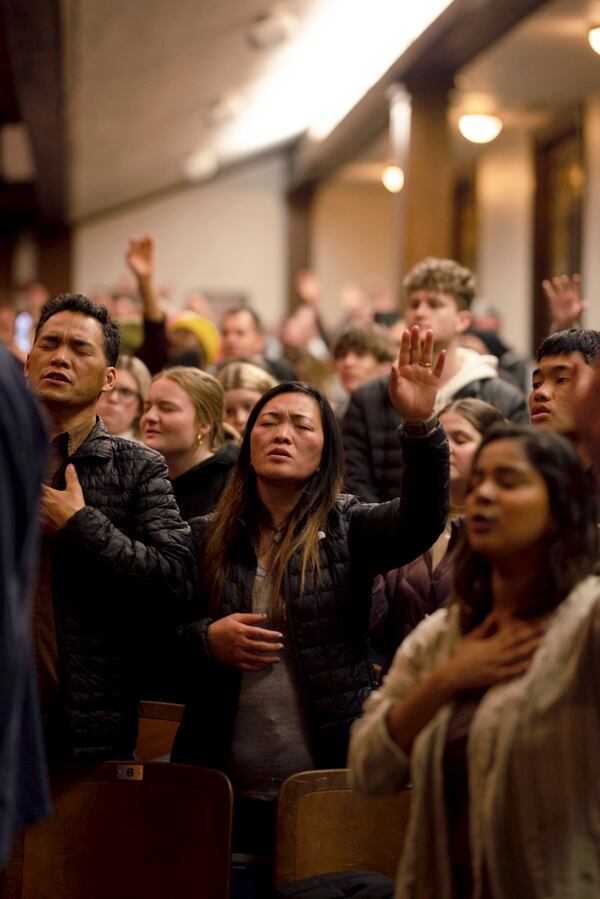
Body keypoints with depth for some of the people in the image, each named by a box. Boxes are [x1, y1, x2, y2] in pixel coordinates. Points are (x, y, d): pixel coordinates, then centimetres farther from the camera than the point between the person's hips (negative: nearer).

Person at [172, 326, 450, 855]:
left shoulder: (348, 529, 0)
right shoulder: (207, 539, 6)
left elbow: (423, 519, -19)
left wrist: (420, 424, -33)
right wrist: (205, 639, -14)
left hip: (330, 787, -1)